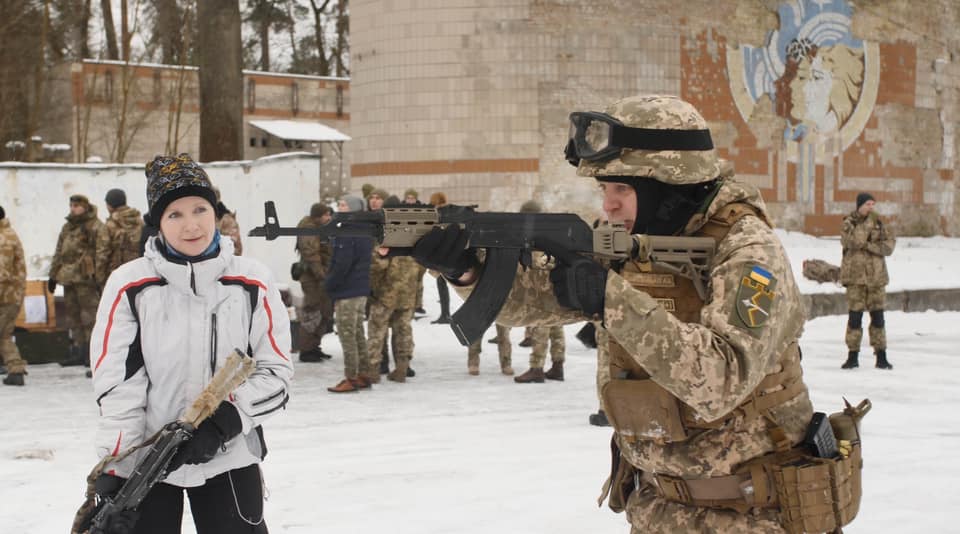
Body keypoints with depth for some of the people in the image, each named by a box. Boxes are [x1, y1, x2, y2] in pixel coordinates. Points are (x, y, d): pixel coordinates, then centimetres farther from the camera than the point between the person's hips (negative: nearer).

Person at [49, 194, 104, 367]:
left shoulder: (95, 227, -5)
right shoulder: (67, 228, 20)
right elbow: (59, 253, 25)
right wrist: (53, 275, 21)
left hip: (86, 277, -8)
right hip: (68, 277, 8)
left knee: (89, 314, -10)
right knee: (72, 314, 10)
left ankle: (92, 351, -8)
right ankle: (78, 350, 16)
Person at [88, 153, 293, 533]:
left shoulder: (253, 282, -4)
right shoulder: (129, 285, -7)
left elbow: (276, 373, -2)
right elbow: (117, 387, -7)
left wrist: (223, 421, -17)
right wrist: (111, 476, -14)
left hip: (229, 456, 1)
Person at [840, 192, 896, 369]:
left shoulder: (880, 224, 8)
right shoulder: (849, 224, 0)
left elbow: (889, 245, -4)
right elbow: (854, 241, -19)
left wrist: (868, 245, -15)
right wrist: (868, 222, -17)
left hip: (876, 276, 2)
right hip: (855, 276, -2)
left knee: (877, 316, 3)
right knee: (855, 316, -2)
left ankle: (881, 356, 8)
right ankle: (853, 356, 7)